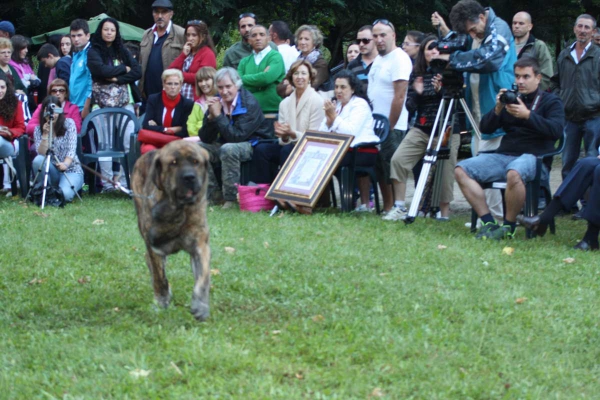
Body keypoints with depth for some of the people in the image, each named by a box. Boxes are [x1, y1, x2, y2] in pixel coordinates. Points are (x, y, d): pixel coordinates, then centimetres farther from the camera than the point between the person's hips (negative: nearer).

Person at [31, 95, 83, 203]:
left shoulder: (69, 123, -4)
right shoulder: (38, 129, 1)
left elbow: (71, 148, -14)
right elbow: (41, 154, -12)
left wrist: (65, 164, -33)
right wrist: (45, 134, -24)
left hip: (71, 170, -2)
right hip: (51, 171, 2)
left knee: (65, 194, -32)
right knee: (38, 160, -30)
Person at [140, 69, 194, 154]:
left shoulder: (188, 104, 2)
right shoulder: (153, 100, 5)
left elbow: (185, 132, -4)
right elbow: (146, 125, -3)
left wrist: (157, 128, -6)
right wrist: (165, 130, -14)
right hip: (153, 143, 1)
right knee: (148, 150, -35)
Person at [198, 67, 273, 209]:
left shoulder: (249, 104, -19)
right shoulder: (216, 102, -2)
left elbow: (237, 136, -27)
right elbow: (205, 138, -4)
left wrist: (218, 115, -27)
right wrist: (210, 117, -21)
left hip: (253, 145, -7)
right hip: (225, 144, 7)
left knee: (228, 149, -35)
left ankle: (231, 199, -27)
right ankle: (210, 195, -7)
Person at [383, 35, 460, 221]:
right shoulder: (416, 75, 8)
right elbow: (410, 106, 6)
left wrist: (441, 90, -20)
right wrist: (417, 93, -13)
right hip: (421, 129, 2)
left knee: (445, 171, -2)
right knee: (398, 159, -14)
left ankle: (444, 212, 12)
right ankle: (400, 208, -6)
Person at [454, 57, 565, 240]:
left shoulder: (551, 102, 8)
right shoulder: (510, 99, 21)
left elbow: (556, 130, -11)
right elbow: (485, 128, 15)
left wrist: (527, 115, -20)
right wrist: (497, 109, -4)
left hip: (534, 157, -6)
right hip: (504, 155, 6)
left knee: (514, 174, -41)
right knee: (461, 170, -16)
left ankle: (509, 226, -21)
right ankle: (488, 222, -18)